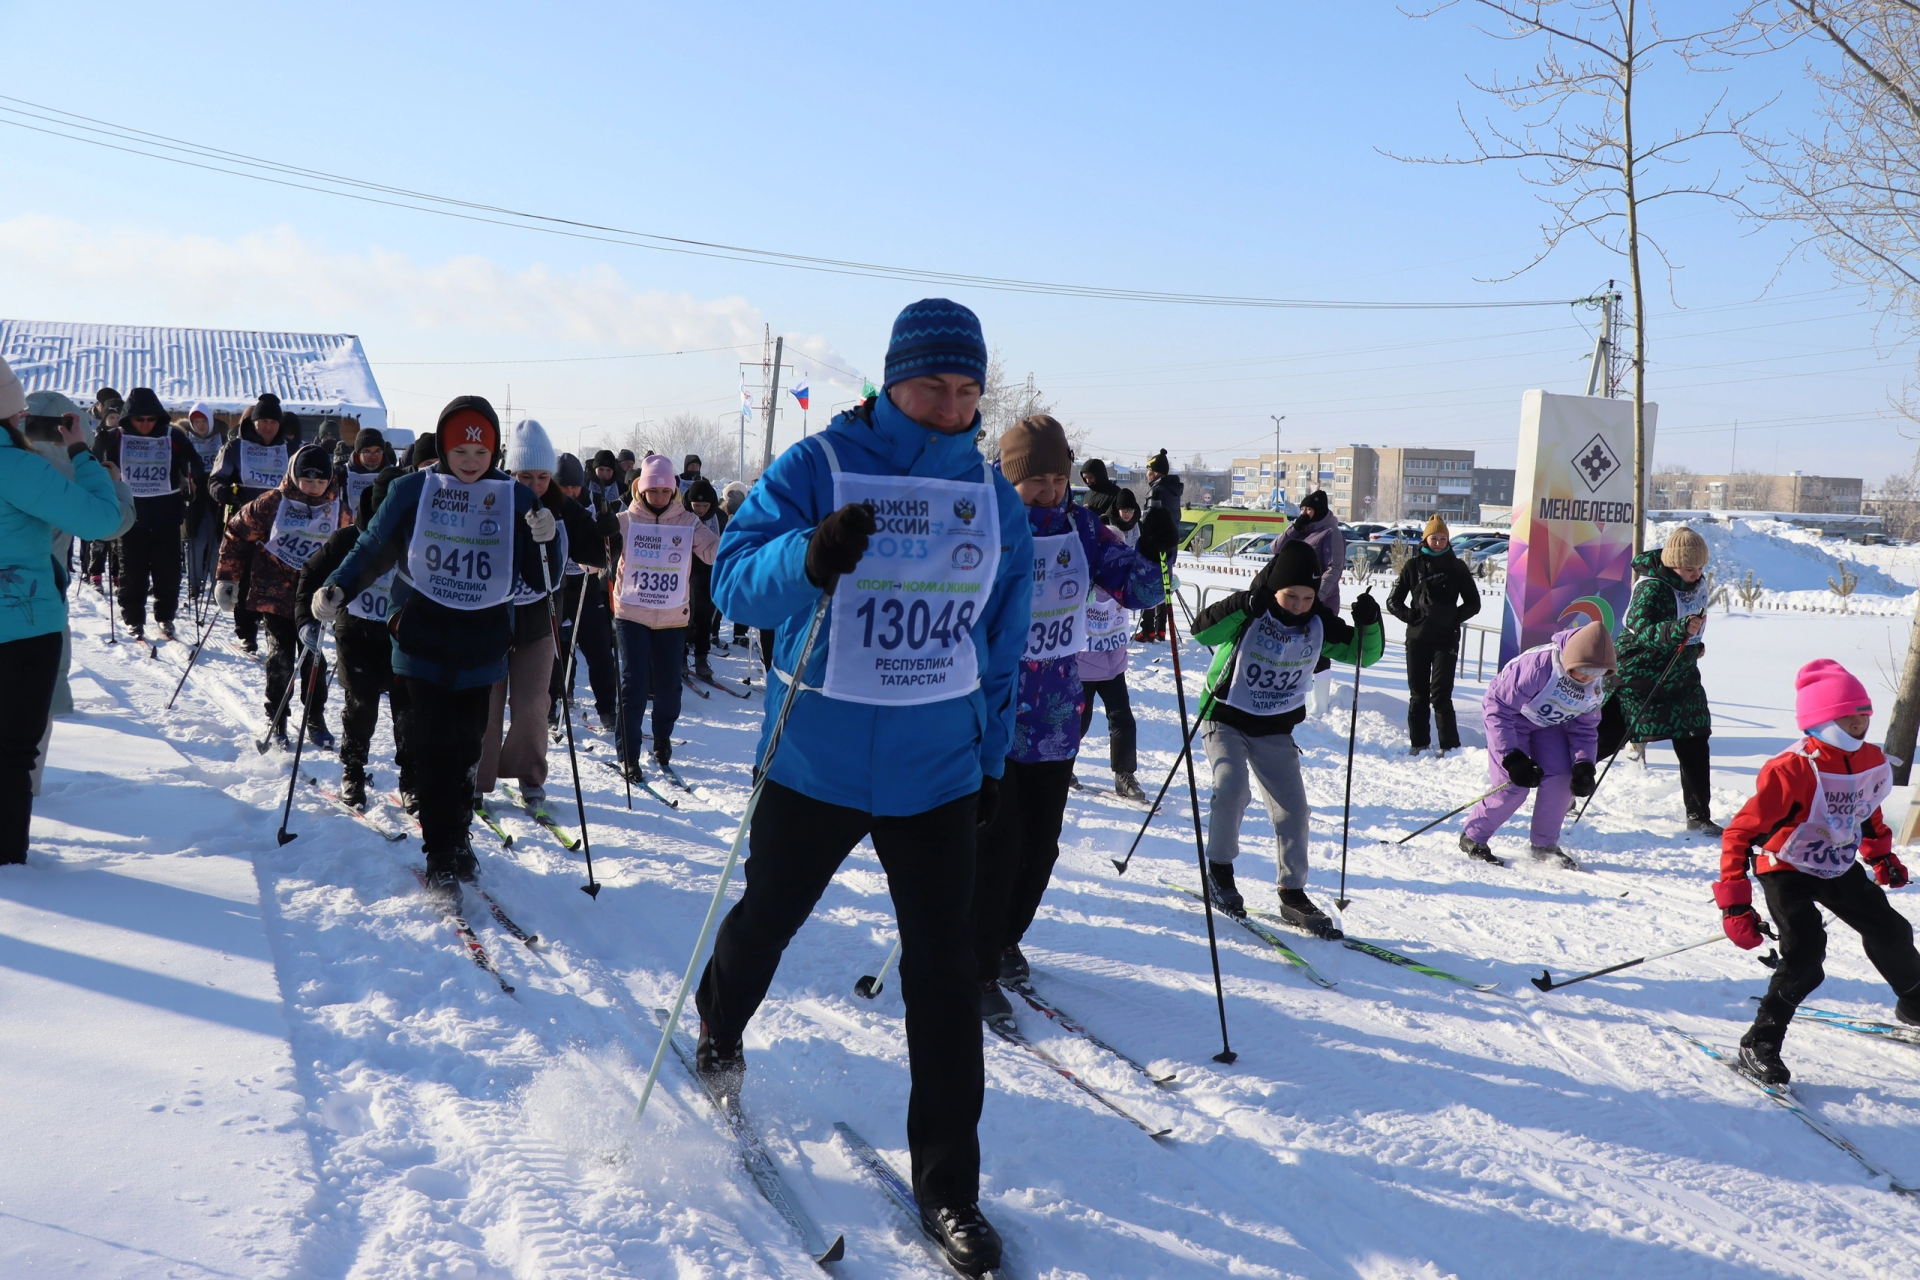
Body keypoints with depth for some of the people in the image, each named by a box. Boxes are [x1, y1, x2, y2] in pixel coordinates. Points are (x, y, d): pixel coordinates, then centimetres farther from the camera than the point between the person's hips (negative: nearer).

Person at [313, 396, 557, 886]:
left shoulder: (516, 498, 2)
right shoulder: (414, 490, 0)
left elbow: (538, 575, 2)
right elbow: (373, 549, 8)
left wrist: (546, 539, -17)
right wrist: (336, 590, -5)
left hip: (483, 644, 1)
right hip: (424, 638, -1)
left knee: (467, 746, 8)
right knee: (435, 744, -4)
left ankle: (457, 838, 24)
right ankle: (441, 854, 2)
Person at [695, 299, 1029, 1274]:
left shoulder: (993, 495, 5)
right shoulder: (818, 467, -9)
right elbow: (736, 579, -18)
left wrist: (995, 755, 15)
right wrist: (807, 559, -40)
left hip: (938, 766, 2)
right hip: (817, 757, -2)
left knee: (945, 970, 1)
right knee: (767, 917, 19)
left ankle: (949, 1186, 14)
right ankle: (718, 1021, 53)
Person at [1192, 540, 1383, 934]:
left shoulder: (1319, 623, -5)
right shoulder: (1248, 612, -18)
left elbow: (1363, 654, 2)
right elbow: (1202, 631, -33)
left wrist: (1369, 623, -18)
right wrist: (1242, 606, -47)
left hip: (1275, 730, 4)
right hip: (1226, 720, -4)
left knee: (1292, 808, -1)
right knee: (1232, 787, -25)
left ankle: (1293, 893, 13)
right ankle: (1219, 870, -2)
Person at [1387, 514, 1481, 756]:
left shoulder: (1457, 567, 4)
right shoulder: (1413, 565, 4)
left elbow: (1473, 603, 7)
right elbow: (1394, 600, 6)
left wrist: (1454, 618, -7)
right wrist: (1410, 616, -8)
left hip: (1446, 639, -2)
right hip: (1417, 638, 2)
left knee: (1440, 694, -8)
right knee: (1418, 693, 7)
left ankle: (1450, 745, -2)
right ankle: (1418, 742, 16)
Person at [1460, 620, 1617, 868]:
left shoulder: (1596, 686, -15)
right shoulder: (1538, 665, -37)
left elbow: (1585, 728, -2)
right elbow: (1498, 707, -32)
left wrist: (1584, 765, -19)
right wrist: (1512, 757, -34)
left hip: (1549, 724, 6)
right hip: (1509, 716, -6)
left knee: (1561, 778, -13)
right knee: (1514, 786, -15)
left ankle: (1545, 845, 4)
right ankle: (1472, 838, 4)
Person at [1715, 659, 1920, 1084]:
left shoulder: (1873, 760, -8)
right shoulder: (1792, 770, -31)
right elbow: (1739, 833, -30)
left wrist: (1881, 854, 21)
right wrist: (1734, 902, -33)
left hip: (1839, 868, 7)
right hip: (1787, 870, -7)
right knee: (1805, 955, -21)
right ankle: (1759, 1045, -8)